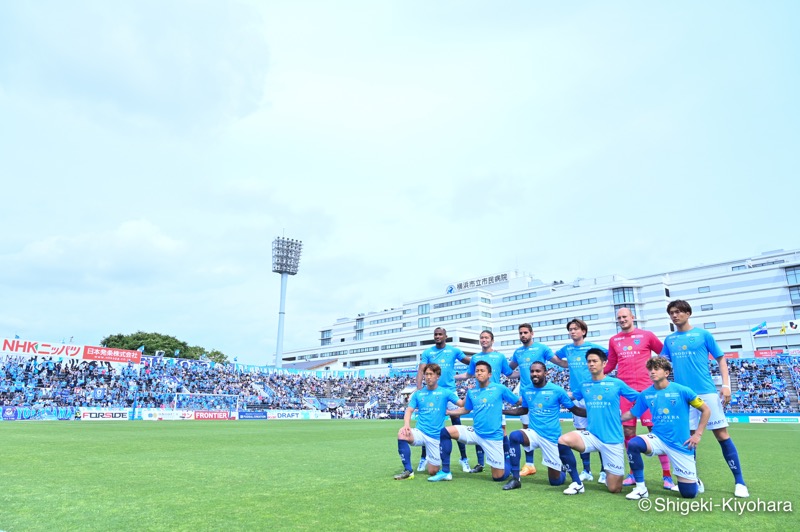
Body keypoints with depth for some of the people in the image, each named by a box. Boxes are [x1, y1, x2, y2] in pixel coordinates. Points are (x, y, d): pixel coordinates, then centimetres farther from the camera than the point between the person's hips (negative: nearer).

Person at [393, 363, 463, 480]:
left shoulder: (445, 392, -1)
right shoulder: (418, 394, 5)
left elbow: (462, 403, -8)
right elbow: (409, 411, 0)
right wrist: (406, 425, -20)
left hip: (436, 436, -1)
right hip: (420, 432, 1)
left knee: (432, 472, 0)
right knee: (402, 433, -31)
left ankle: (431, 459, 37)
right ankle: (408, 470, -17)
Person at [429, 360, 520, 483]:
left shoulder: (499, 388, -7)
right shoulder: (471, 391, 4)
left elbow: (520, 402, 2)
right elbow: (465, 410, 18)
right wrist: (445, 412, 15)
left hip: (493, 437, -4)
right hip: (475, 433, 4)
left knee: (498, 477, -1)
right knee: (445, 431, -11)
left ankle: (507, 453, 31)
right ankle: (445, 472, -3)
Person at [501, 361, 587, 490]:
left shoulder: (557, 390, -11)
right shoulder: (526, 391, 1)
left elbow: (574, 409, -3)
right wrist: (500, 411, 13)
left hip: (551, 437, -2)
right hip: (533, 433, 3)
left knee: (556, 481, 4)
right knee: (514, 436, -31)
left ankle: (563, 467, 41)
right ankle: (515, 479, -18)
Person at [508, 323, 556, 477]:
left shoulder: (542, 348, -3)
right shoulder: (517, 352, 12)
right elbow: (509, 368, 27)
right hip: (524, 394, 5)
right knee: (527, 428, 9)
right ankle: (529, 464, 17)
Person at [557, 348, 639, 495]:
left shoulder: (617, 383, -4)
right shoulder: (584, 385, 5)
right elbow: (570, 395, 22)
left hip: (613, 439, -2)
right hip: (591, 436, 2)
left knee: (614, 489, 0)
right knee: (563, 440, -26)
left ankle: (612, 473, 36)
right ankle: (577, 483, -8)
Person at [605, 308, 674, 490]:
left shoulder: (647, 335, 4)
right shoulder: (613, 340, 12)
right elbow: (610, 365, 15)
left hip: (645, 388, -3)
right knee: (628, 431, 5)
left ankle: (666, 474, 9)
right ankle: (633, 472, 18)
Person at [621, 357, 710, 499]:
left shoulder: (682, 391, -10)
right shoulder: (645, 394, -2)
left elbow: (706, 410, 0)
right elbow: (631, 414, 9)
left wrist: (697, 434, -4)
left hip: (681, 444, -2)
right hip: (657, 438, 2)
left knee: (689, 493, -1)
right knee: (633, 444, -31)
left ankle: (692, 478, 38)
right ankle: (640, 488, -13)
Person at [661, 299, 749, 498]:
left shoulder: (703, 334, 3)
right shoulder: (669, 340, 11)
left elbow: (721, 359, 5)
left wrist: (726, 385, -4)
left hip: (707, 391, -3)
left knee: (722, 434, -1)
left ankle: (739, 482, 10)